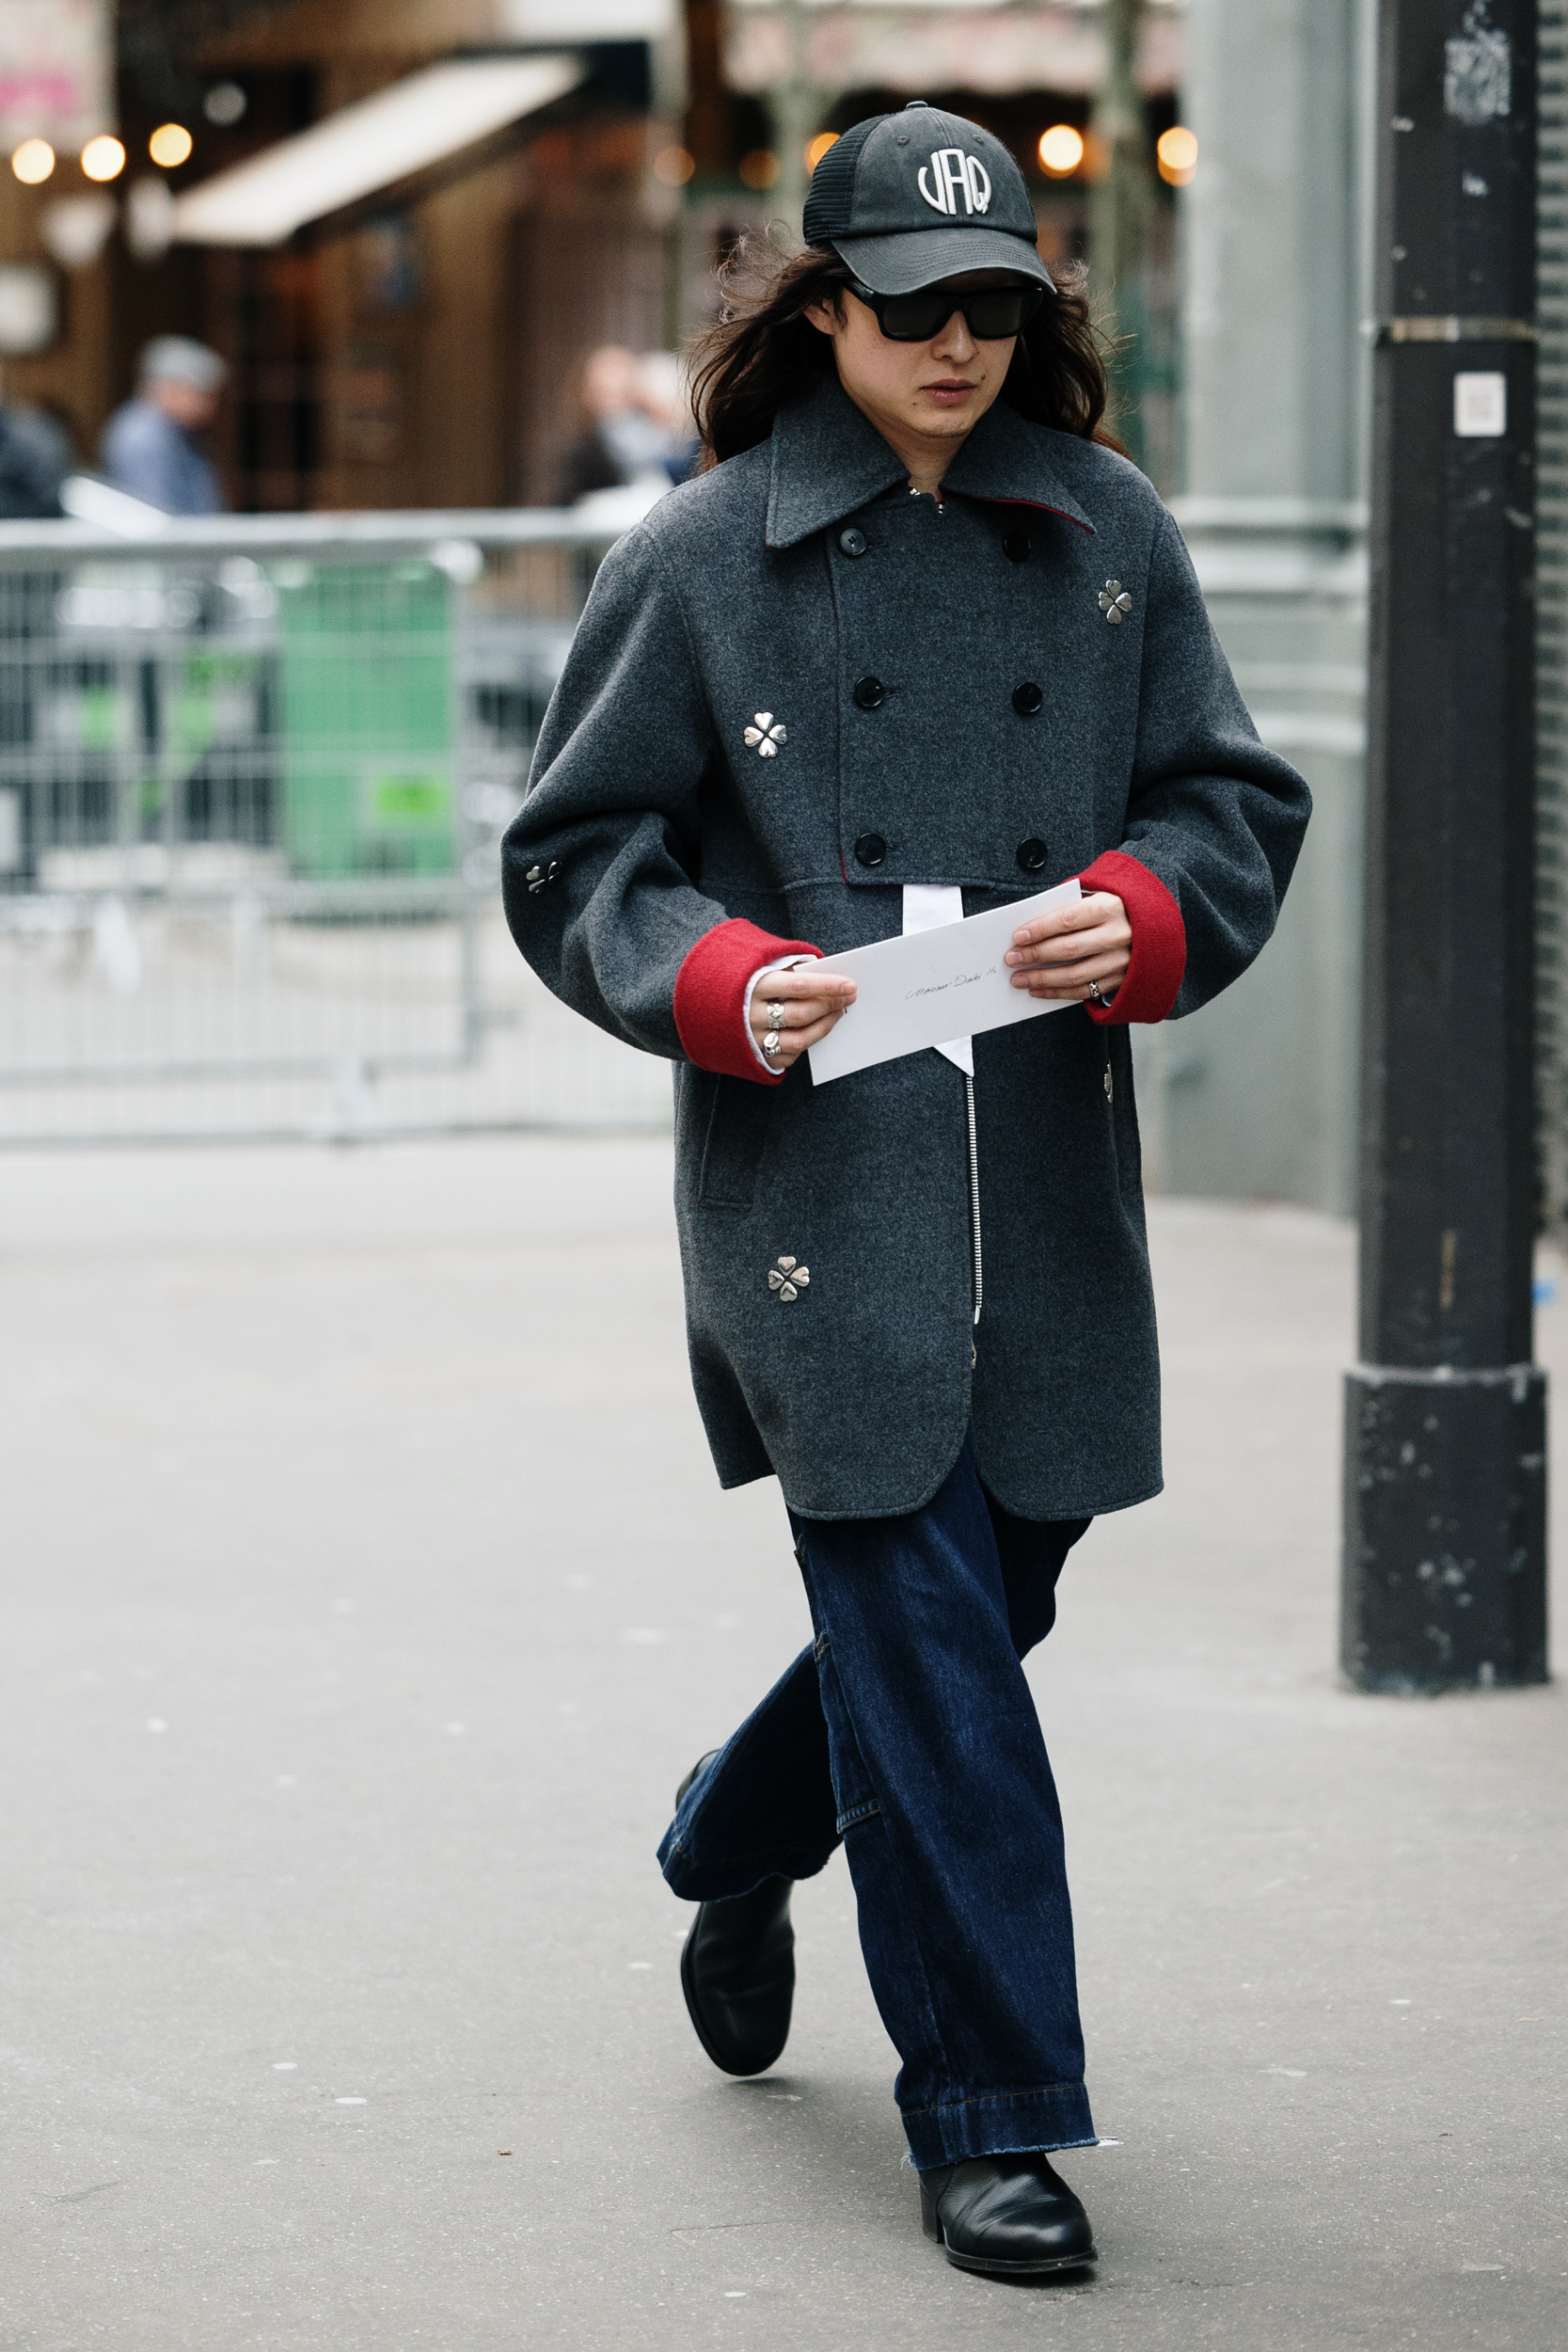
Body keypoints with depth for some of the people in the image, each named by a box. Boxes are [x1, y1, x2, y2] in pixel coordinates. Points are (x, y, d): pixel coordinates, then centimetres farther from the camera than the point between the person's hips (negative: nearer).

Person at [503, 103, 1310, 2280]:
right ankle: (991, 2119, -1)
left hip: (1049, 1183, 4)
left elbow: (1238, 801, 11)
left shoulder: (1107, 534, 8)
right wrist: (722, 981, -16)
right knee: (926, 1636, -9)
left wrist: (1141, 919, -11)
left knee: (985, 1595, 14)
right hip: (812, 1181, -4)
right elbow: (575, 857, 3)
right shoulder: (701, 560, 0)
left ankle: (734, 1851, 45)